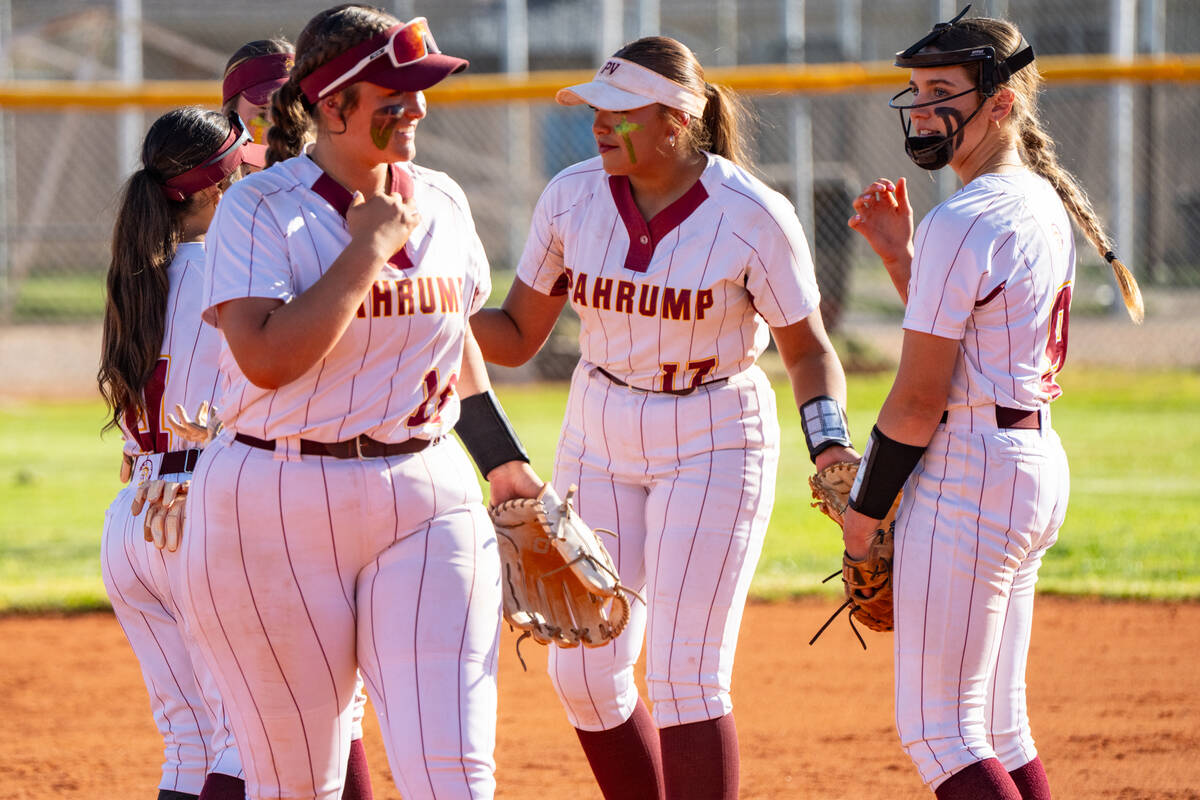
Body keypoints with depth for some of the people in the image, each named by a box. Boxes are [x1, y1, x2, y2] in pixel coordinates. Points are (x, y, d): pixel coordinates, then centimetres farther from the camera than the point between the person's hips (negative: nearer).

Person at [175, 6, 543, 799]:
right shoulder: (260, 208, -8)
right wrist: (369, 248, -16)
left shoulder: (442, 203, 9)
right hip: (273, 515, -4)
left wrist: (503, 460, 27)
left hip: (426, 503, 4)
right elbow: (268, 358, -21)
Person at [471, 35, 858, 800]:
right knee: (583, 672, 3)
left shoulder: (754, 215, -17)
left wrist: (828, 439, -25)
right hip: (599, 436, 5)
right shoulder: (572, 197, -6)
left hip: (715, 443, -5)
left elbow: (809, 350, -8)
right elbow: (517, 337, 2)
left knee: (685, 675, -12)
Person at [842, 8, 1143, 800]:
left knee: (937, 729, -6)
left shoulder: (962, 223, -17)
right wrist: (901, 254, 12)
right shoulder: (1045, 206, 11)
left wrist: (864, 507, -6)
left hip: (968, 474, -10)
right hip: (1039, 465, 10)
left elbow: (920, 399, -17)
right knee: (999, 728, 14)